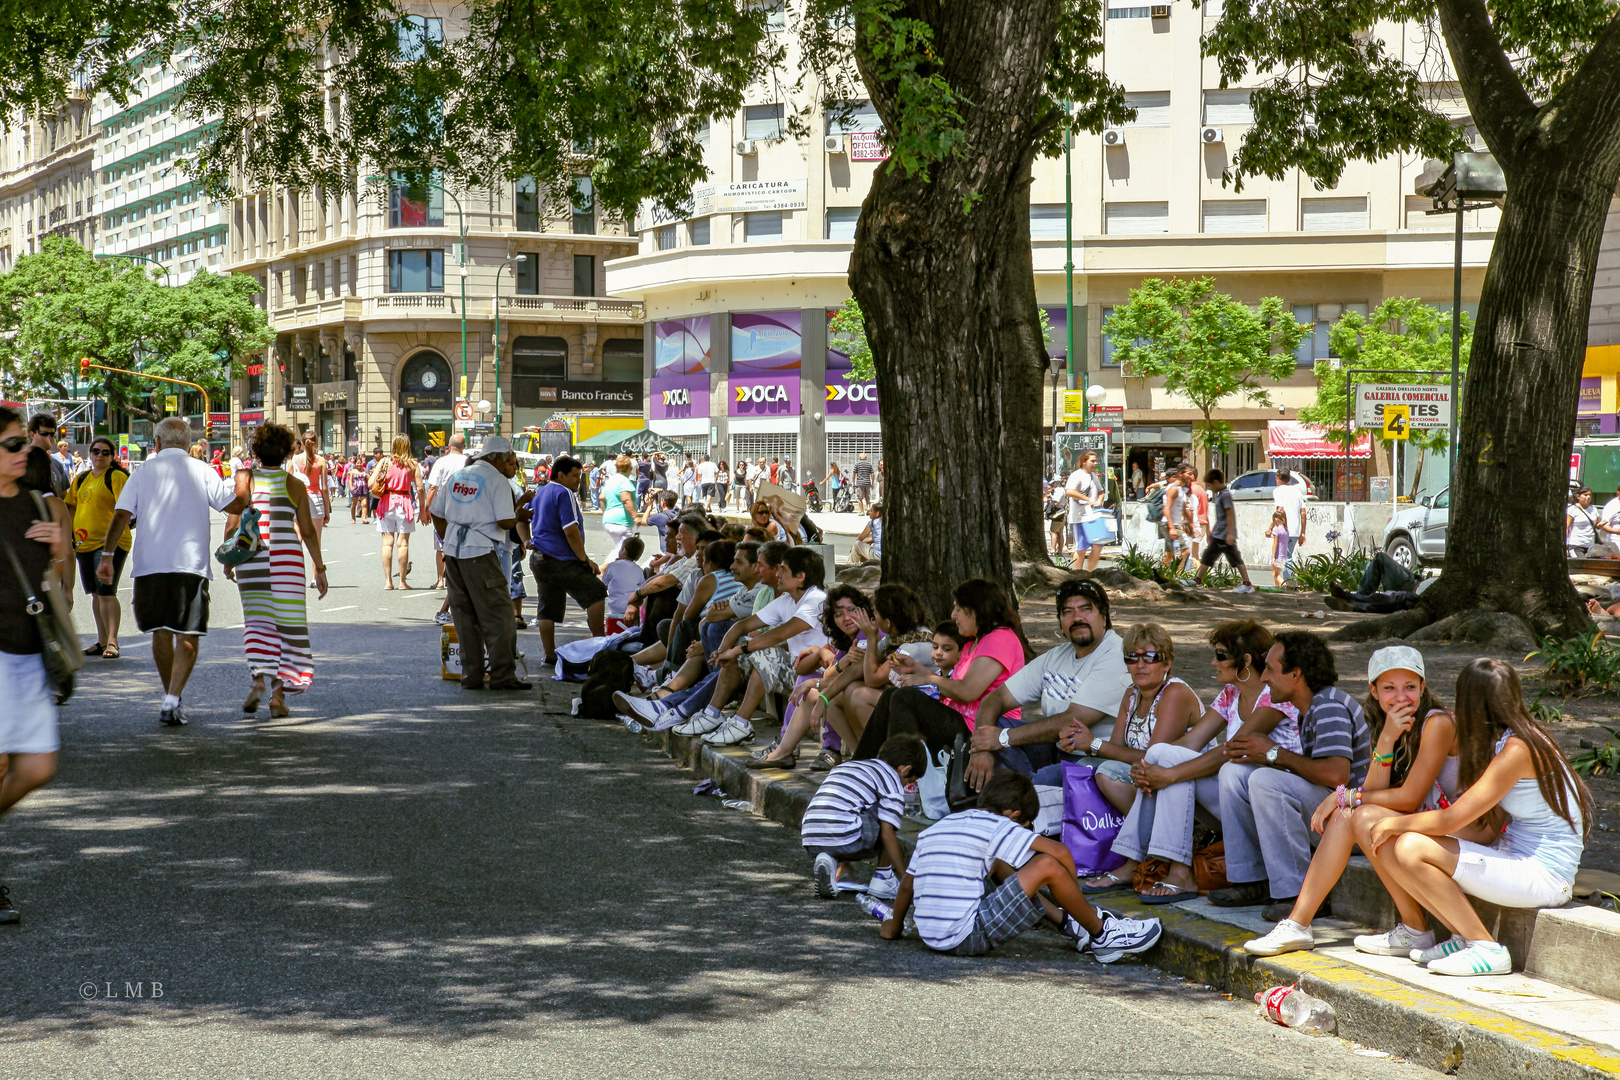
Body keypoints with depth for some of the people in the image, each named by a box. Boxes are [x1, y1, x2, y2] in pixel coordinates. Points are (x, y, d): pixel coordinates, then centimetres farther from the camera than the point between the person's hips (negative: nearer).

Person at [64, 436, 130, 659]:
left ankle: (112, 641, -9)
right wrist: (71, 533, 11)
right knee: (95, 594, 11)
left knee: (106, 593, -12)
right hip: (85, 544, 7)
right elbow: (71, 507, 22)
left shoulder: (117, 477, -5)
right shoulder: (81, 479, 16)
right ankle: (102, 641, 18)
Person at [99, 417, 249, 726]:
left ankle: (170, 697, 25)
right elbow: (235, 505, 4)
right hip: (191, 562, -2)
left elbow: (121, 515, -1)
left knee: (161, 633, 16)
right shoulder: (201, 471, 3)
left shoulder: (144, 471, 7)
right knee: (188, 636, 0)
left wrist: (107, 555, 0)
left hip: (149, 564, 2)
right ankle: (173, 701, -15)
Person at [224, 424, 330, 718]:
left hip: (251, 559, 0)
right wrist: (319, 568, 9)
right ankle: (279, 691, 3)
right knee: (287, 624, 5)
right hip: (287, 558, 0)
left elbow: (232, 523, -4)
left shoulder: (245, 479, 1)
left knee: (257, 622, 6)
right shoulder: (295, 484, 3)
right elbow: (308, 531, 3)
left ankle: (259, 679, -16)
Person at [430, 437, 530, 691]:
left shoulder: (455, 476, 15)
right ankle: (502, 675, -2)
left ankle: (471, 676, 13)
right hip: (480, 554, -7)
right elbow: (505, 522, -13)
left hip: (453, 552, 7)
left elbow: (436, 514, 18)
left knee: (464, 616, 11)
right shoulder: (497, 480, -5)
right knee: (497, 615, 0)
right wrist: (519, 515, 7)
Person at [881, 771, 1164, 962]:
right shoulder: (995, 826, -5)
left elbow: (907, 884, 20)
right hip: (968, 938, -8)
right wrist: (1072, 894, 10)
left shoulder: (932, 830, 16)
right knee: (1047, 865, -8)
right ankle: (1103, 936, 10)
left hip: (931, 938, 8)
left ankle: (1069, 925, 27)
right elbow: (1059, 851, -7)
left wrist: (894, 926, 35)